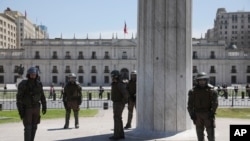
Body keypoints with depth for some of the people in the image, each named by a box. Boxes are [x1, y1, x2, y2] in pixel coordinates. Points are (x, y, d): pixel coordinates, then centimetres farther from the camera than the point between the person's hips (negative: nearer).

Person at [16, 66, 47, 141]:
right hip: (26, 109, -5)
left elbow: (42, 96, 8)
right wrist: (20, 110, -20)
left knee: (34, 127, 9)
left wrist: (44, 107, 5)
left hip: (36, 108, 5)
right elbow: (19, 98, -15)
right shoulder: (23, 84, -15)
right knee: (28, 128, -10)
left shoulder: (38, 84, 0)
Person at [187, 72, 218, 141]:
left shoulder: (212, 91, -1)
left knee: (211, 134, -2)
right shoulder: (193, 91, 2)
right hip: (197, 116, 2)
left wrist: (212, 113, -17)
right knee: (200, 135, 7)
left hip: (208, 115, -1)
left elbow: (215, 103, -6)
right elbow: (190, 105, 2)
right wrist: (192, 115, -6)